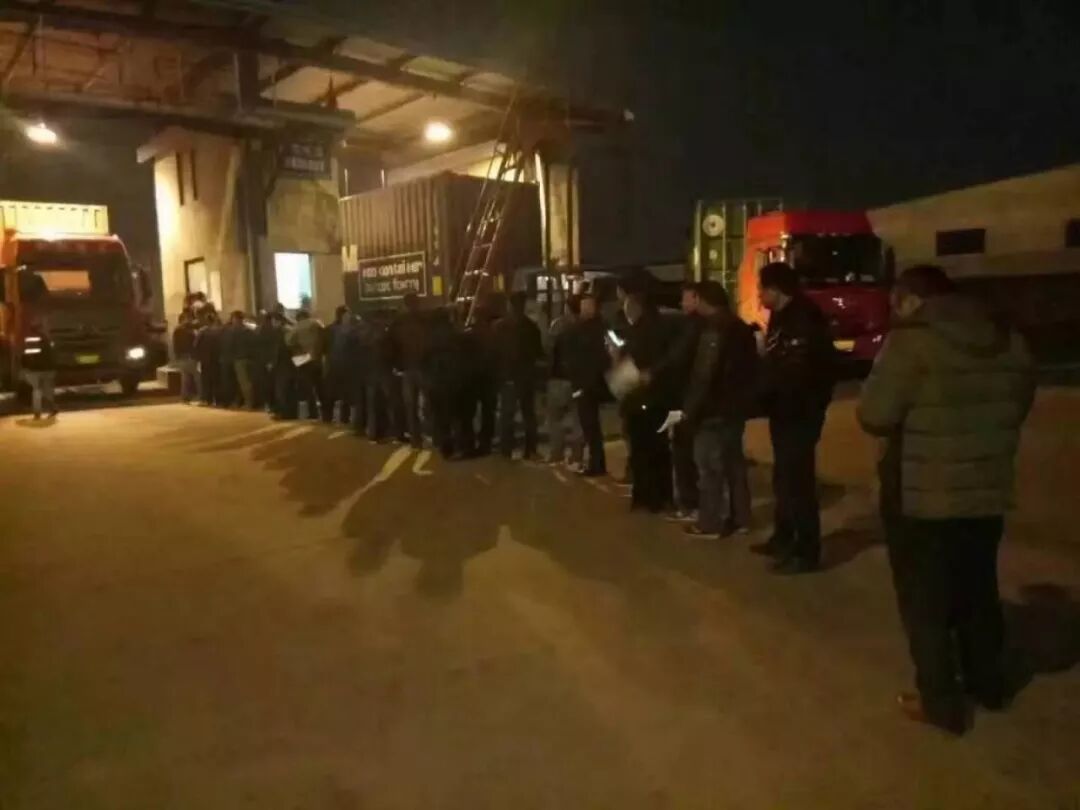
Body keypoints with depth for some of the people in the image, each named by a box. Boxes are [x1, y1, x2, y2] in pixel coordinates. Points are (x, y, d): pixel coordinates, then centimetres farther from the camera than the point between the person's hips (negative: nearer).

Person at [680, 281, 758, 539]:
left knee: (709, 466, -2)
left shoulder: (713, 330, -17)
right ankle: (739, 518, 21)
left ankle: (710, 523, 3)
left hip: (714, 409, -10)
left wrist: (690, 410, -17)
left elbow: (704, 376, -22)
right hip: (736, 406, 10)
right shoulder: (741, 327, 13)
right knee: (734, 463, 15)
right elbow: (749, 369, 17)